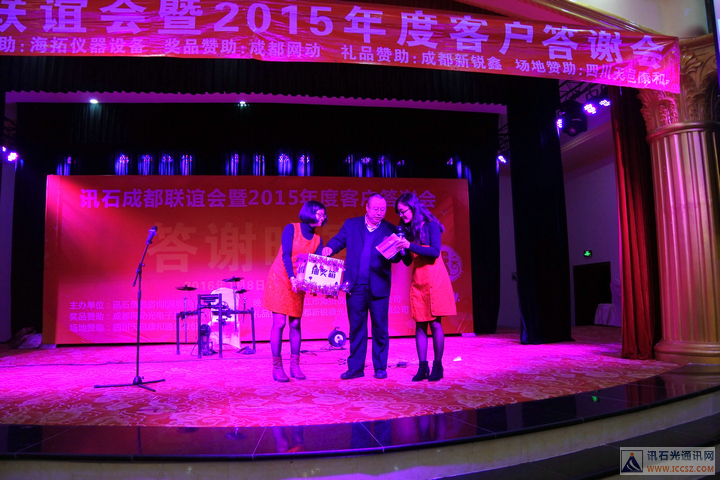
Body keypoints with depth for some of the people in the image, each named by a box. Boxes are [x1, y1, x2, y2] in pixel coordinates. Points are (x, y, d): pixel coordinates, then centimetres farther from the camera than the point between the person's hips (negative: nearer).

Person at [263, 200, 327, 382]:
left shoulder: (317, 240, 6)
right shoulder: (291, 229, -8)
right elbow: (286, 255, -18)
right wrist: (292, 277, -31)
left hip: (298, 285, 5)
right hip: (280, 279, -5)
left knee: (295, 324, 3)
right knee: (279, 323, -7)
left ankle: (295, 366, 12)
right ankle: (277, 367, 1)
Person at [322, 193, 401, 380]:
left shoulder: (390, 230, 5)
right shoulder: (351, 224, 9)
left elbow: (396, 258, 0)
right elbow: (338, 240, 6)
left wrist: (394, 252, -24)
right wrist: (329, 248, -16)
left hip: (379, 286, -1)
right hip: (355, 285, 1)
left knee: (380, 327, 4)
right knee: (356, 327, 8)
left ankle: (380, 367, 16)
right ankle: (355, 367, 17)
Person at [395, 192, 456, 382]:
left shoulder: (431, 225, -4)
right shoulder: (407, 230, 11)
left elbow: (435, 252, -16)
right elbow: (408, 261, 12)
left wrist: (410, 246, -21)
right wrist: (401, 250, -8)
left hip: (434, 280, -5)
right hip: (417, 281, 5)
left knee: (435, 323, -4)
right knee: (420, 324, 2)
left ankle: (437, 366, 4)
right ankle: (423, 367, 5)